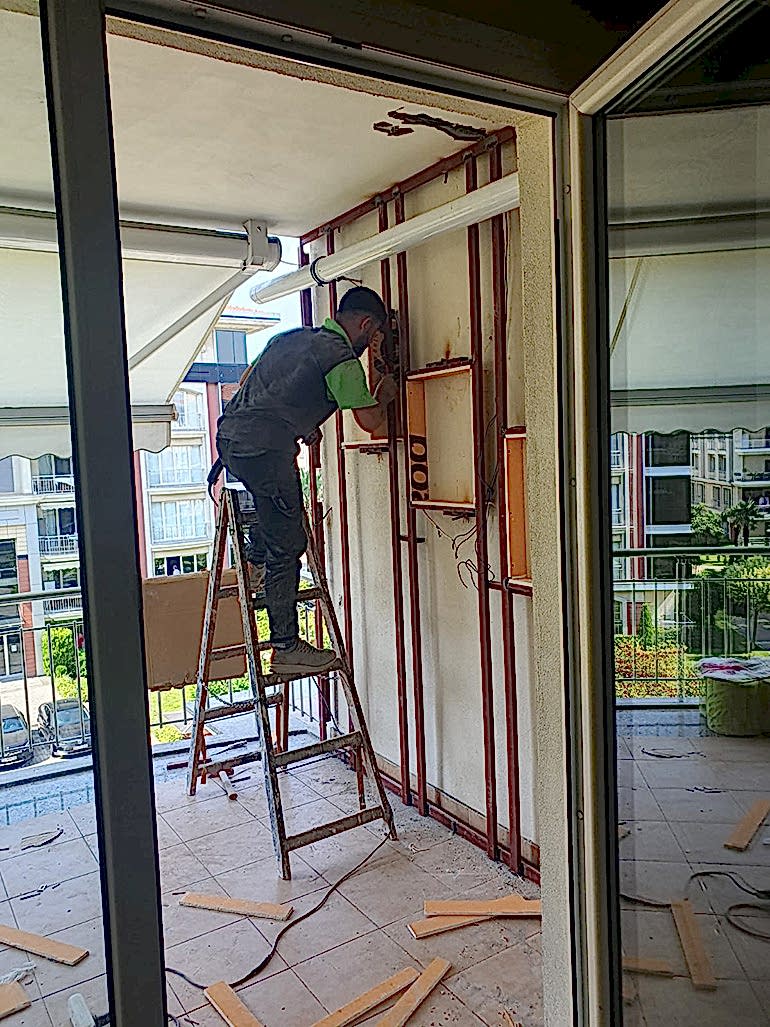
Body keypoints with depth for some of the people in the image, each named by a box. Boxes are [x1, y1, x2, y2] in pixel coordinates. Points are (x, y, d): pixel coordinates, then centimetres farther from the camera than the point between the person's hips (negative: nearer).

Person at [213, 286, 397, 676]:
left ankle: (253, 564, 33)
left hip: (229, 434, 9)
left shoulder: (293, 336, 21)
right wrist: (383, 396, 17)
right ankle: (286, 648, 4)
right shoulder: (341, 359, -4)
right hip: (265, 448, -9)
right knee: (285, 546, -2)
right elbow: (370, 421, -5)